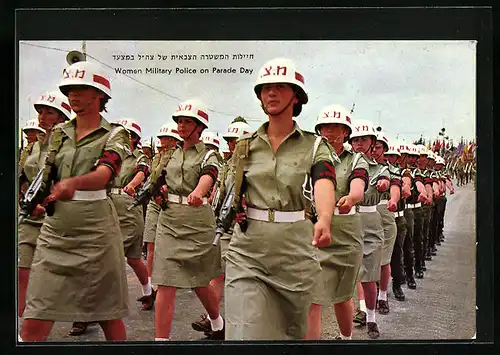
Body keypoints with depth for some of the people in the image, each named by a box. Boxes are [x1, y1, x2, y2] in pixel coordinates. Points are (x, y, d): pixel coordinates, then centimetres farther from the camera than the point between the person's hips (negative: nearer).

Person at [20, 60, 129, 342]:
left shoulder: (114, 135, -1)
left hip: (96, 229, -4)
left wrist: (73, 182, -41)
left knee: (108, 316, 8)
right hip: (56, 227, 4)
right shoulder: (59, 133, 14)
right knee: (33, 324, -2)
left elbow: (104, 173, -20)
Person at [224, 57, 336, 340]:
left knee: (293, 332, 17)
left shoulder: (315, 146, -1)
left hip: (296, 253, 0)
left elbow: (324, 185, -21)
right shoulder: (245, 146, 7)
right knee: (247, 335, -11)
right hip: (247, 254, 1)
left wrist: (324, 220, -40)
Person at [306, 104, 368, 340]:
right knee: (312, 301, -9)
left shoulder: (356, 160, 1)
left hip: (344, 236, 0)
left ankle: (346, 337, 44)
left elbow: (358, 187, -19)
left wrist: (349, 199, -42)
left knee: (342, 297, 17)